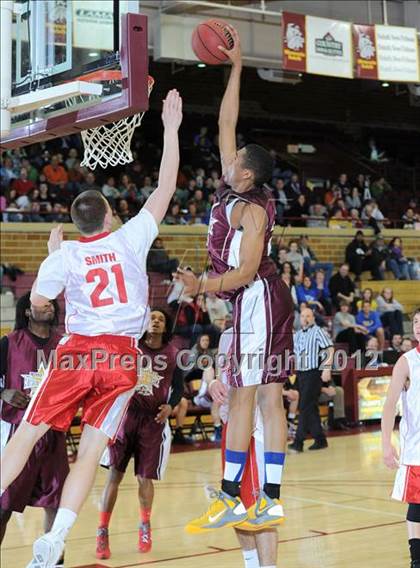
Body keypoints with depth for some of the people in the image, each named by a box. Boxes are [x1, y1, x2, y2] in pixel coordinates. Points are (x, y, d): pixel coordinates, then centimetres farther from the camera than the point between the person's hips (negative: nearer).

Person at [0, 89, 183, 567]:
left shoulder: (64, 256, 2)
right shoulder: (131, 239, 2)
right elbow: (166, 187, 8)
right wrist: (171, 129, 12)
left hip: (77, 353, 0)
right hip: (123, 358, 1)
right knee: (90, 451, 2)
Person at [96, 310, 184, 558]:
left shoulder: (173, 354, 4)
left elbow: (179, 387, 11)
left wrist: (170, 406, -6)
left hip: (154, 419, 1)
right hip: (126, 414, -1)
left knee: (145, 477, 7)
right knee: (115, 475, -5)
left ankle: (145, 525, 31)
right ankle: (103, 532, 2)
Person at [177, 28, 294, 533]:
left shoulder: (252, 208, -15)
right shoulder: (234, 187, 8)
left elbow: (246, 271, -19)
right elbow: (225, 123, 15)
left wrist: (203, 285, -32)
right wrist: (235, 66, 19)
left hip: (258, 300, -9)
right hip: (258, 302, 9)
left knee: (243, 396, -9)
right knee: (269, 396, 5)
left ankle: (229, 497, -7)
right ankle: (270, 501, 7)